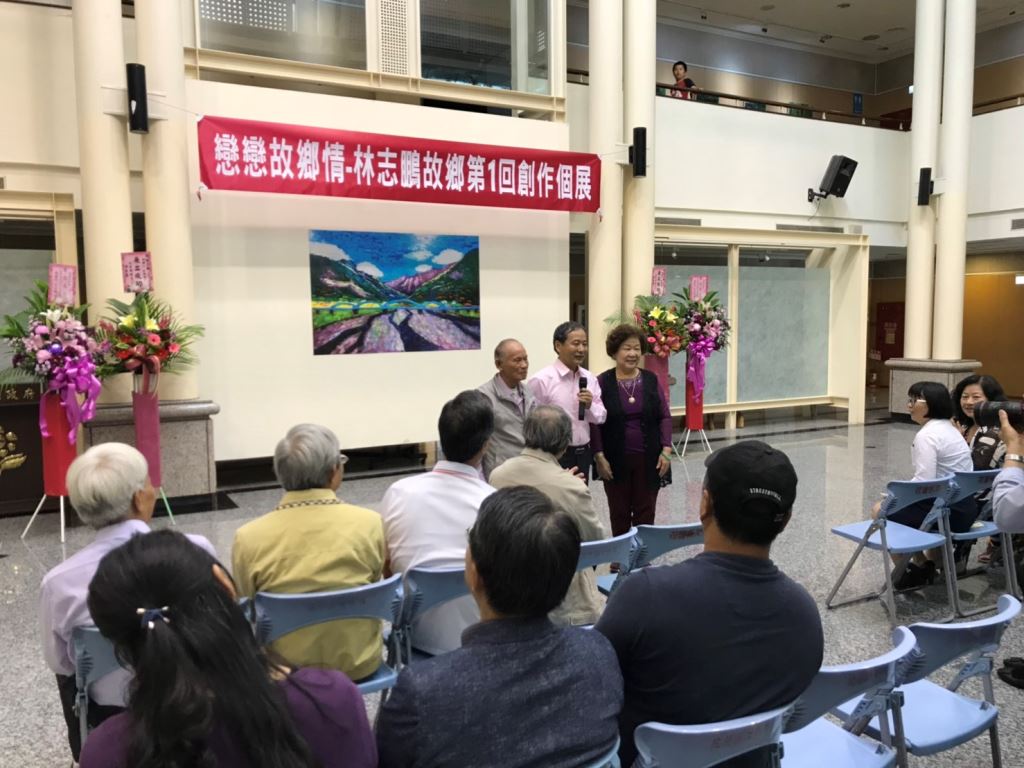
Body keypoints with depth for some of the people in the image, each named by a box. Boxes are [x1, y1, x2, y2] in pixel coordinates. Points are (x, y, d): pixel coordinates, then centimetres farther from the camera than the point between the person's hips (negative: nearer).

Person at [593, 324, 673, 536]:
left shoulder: (650, 380, 3)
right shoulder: (603, 382, -5)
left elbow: (665, 416, 5)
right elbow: (594, 422, -5)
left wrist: (666, 449, -4)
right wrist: (599, 456, -10)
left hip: (648, 459, 2)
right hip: (615, 461, -2)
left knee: (645, 513, 6)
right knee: (619, 513, 9)